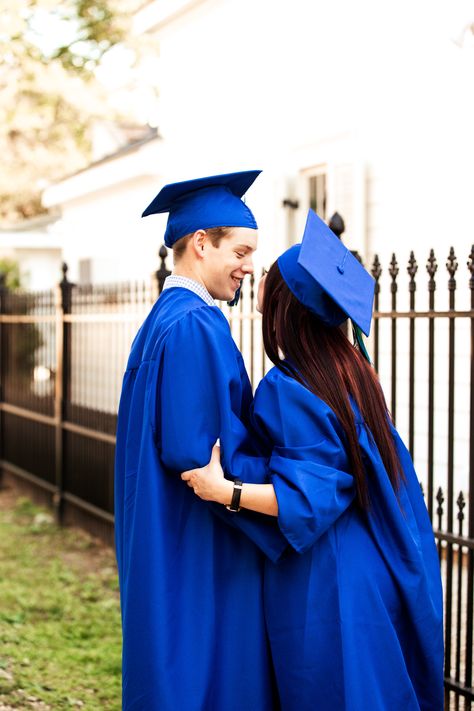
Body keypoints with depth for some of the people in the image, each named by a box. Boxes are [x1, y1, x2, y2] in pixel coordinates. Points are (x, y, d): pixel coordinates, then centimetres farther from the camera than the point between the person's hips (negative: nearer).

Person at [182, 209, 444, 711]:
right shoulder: (351, 368, 5)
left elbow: (314, 495, -23)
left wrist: (226, 491, -31)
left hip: (321, 586, -8)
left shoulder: (286, 389, -19)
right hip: (377, 574, 8)